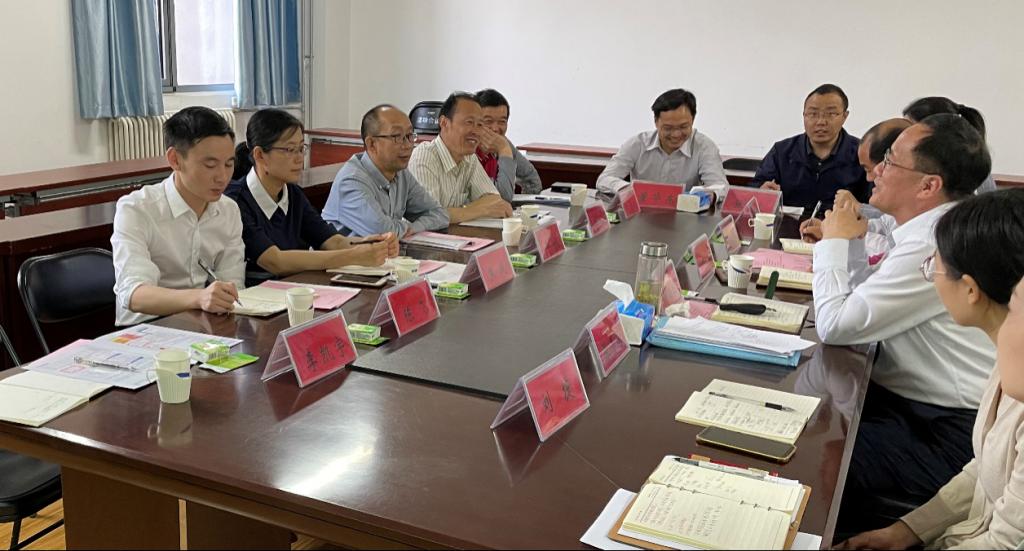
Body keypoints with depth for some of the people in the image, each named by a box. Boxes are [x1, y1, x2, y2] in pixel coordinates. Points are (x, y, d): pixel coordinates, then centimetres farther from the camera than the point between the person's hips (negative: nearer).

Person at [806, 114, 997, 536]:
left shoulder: (932, 247, -26)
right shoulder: (936, 226, 7)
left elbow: (834, 325, -23)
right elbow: (866, 298, 15)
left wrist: (834, 243, -10)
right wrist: (851, 240, 2)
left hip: (942, 437, -10)